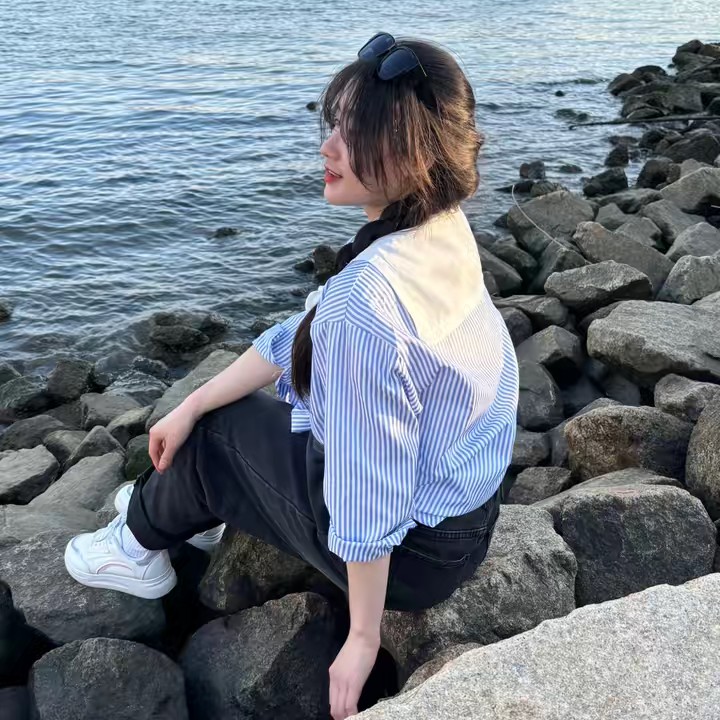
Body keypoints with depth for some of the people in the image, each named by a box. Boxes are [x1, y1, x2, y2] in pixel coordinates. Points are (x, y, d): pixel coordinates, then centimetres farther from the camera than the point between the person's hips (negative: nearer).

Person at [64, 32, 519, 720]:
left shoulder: (368, 298, -36)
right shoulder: (443, 231, -5)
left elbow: (370, 506, -30)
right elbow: (300, 336, 1)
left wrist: (363, 640, -15)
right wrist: (190, 402, 5)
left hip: (413, 551, -7)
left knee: (214, 432, 10)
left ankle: (141, 542, 39)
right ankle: (184, 509, 48)